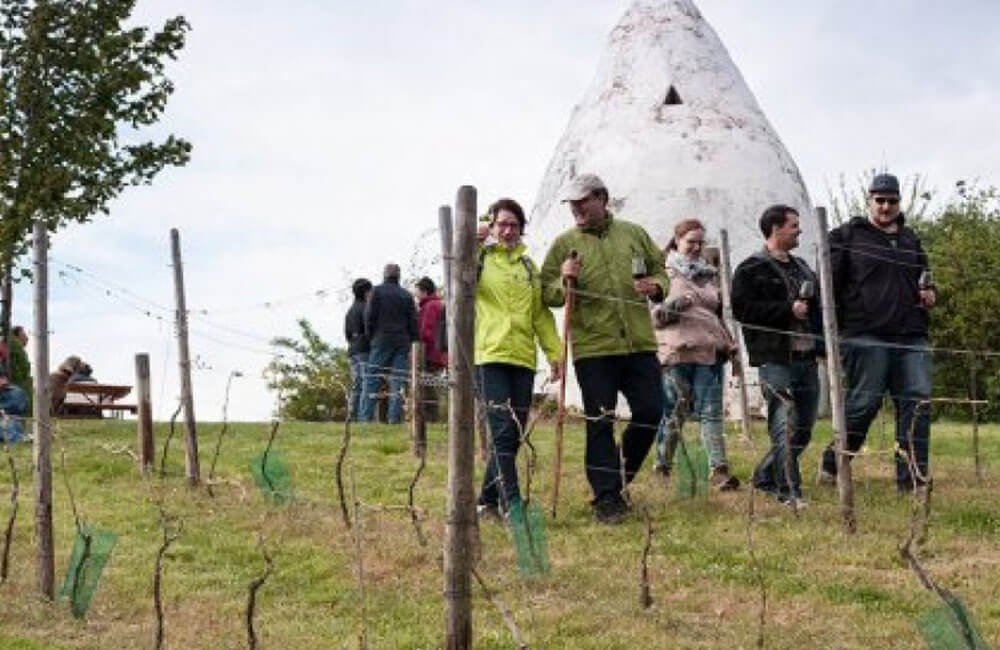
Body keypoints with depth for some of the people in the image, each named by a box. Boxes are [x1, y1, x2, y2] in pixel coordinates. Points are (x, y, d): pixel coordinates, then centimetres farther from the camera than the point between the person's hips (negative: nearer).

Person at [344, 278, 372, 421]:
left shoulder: (350, 311, 19)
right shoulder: (366, 307, -6)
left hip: (352, 352, 8)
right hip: (365, 350, -8)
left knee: (356, 387, 8)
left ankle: (353, 416, 4)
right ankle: (364, 416, -17)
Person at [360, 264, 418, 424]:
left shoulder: (377, 291, 3)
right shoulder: (406, 295, 11)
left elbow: (369, 316, -2)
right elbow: (413, 321, 8)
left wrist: (370, 336, 8)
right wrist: (410, 341, 11)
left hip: (381, 340, -2)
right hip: (402, 342, 3)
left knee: (372, 378, -1)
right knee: (397, 379, 0)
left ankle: (366, 415, -7)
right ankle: (394, 415, -6)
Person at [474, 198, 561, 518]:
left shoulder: (528, 265, 19)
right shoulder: (480, 257, 6)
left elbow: (541, 314, 19)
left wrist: (554, 351, 12)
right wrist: (473, 243, -20)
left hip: (523, 358, 5)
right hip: (490, 355, -5)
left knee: (515, 434, 6)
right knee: (503, 431, -14)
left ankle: (488, 499, 19)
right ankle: (512, 504, -16)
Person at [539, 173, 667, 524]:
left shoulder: (634, 234, 11)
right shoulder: (564, 243, 5)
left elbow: (660, 270, 19)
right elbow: (546, 294, 4)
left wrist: (655, 286, -3)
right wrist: (563, 282, -16)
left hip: (640, 344, 3)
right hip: (593, 348, -3)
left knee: (650, 412, 4)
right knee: (600, 423, -2)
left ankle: (618, 477, 25)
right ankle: (606, 498, 4)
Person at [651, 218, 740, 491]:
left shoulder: (709, 273, 21)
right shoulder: (665, 271, 4)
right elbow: (651, 312, -1)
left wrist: (729, 343, 20)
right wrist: (667, 309, -20)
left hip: (709, 349, 4)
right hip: (676, 350, -4)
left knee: (711, 411, -3)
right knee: (674, 410, 1)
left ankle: (718, 469, -8)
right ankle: (663, 464, 15)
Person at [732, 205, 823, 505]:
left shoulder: (801, 266, 22)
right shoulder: (751, 269, -3)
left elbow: (816, 308, 31)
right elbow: (742, 309, -15)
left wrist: (822, 343, 16)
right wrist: (788, 309, -17)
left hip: (807, 358, 8)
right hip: (776, 360, -8)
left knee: (803, 429, 10)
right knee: (785, 428, -10)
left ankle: (765, 476, 25)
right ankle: (789, 492, -6)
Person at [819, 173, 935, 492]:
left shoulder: (910, 239, 22)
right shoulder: (847, 236, 5)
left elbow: (923, 276, 34)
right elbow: (830, 283, 0)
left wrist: (929, 293, 11)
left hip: (911, 336, 5)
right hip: (866, 336, -5)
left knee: (917, 401, -3)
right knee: (863, 402, -5)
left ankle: (912, 477, 1)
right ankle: (832, 465, 13)